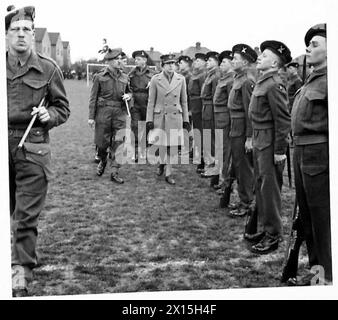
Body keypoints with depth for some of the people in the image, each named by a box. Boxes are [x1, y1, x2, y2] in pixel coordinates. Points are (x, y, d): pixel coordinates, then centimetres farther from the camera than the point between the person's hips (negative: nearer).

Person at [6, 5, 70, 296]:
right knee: (6, 211, 12)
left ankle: (21, 274, 4)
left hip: (33, 150, -3)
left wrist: (49, 115, -11)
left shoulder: (48, 69, 1)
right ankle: (25, 259, 32)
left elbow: (63, 108, 7)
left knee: (27, 215, -3)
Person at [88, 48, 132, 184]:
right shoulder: (100, 76, -1)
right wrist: (91, 116, -5)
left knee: (118, 142, -3)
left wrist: (128, 96, -1)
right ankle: (103, 160, 37)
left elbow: (129, 92, 24)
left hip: (120, 113, 2)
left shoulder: (124, 77, 9)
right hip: (103, 112, -2)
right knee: (102, 141, 5)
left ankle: (114, 172, 2)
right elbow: (93, 97, -1)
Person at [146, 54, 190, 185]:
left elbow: (184, 101, 8)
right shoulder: (155, 79, -4)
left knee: (173, 146, 2)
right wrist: (149, 120, -4)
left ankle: (168, 173, 15)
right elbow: (151, 101, -1)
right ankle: (162, 163, 34)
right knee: (162, 145, 2)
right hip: (160, 117, -2)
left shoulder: (181, 79, 2)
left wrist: (186, 120, 7)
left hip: (176, 117, 2)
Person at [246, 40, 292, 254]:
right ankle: (266, 228, 30)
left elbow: (283, 120, -19)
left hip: (270, 143, -9)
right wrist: (254, 140, 14)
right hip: (259, 141, 9)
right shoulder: (262, 81, 11)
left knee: (270, 188, -1)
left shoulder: (274, 85, -17)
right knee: (261, 186, 17)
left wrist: (280, 150, -19)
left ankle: (274, 235, 10)